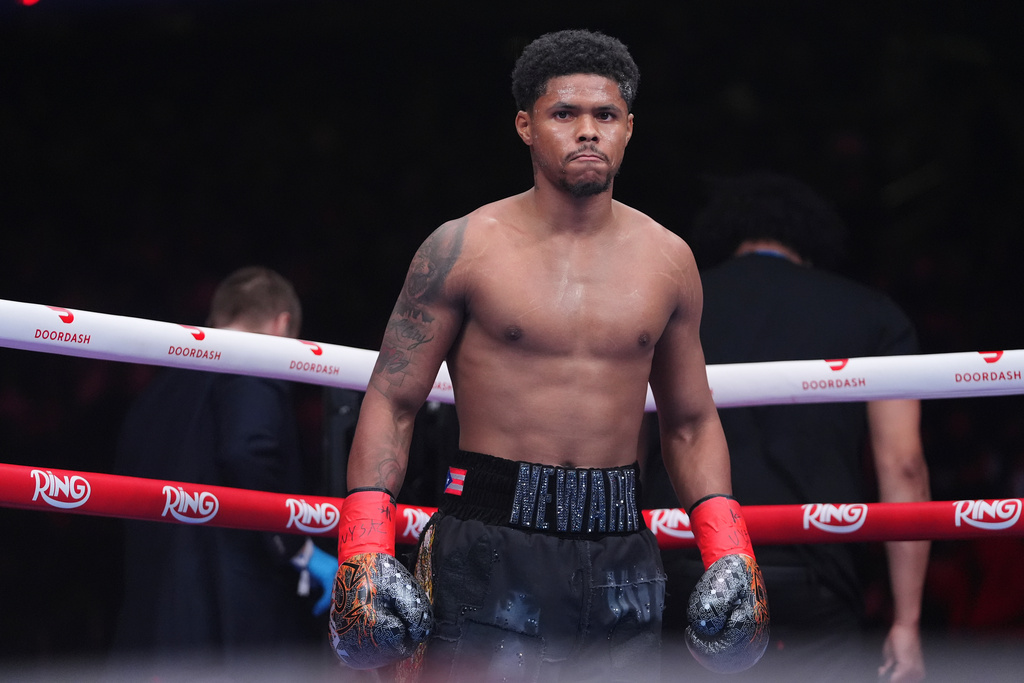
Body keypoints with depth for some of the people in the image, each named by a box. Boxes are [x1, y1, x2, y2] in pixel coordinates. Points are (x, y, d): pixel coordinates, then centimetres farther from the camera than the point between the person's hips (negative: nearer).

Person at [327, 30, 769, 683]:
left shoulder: (667, 260, 10)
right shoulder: (464, 249, -1)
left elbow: (691, 423, 18)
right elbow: (392, 403, 0)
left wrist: (729, 550, 6)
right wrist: (365, 550, -11)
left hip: (621, 550, 4)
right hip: (488, 546, -3)